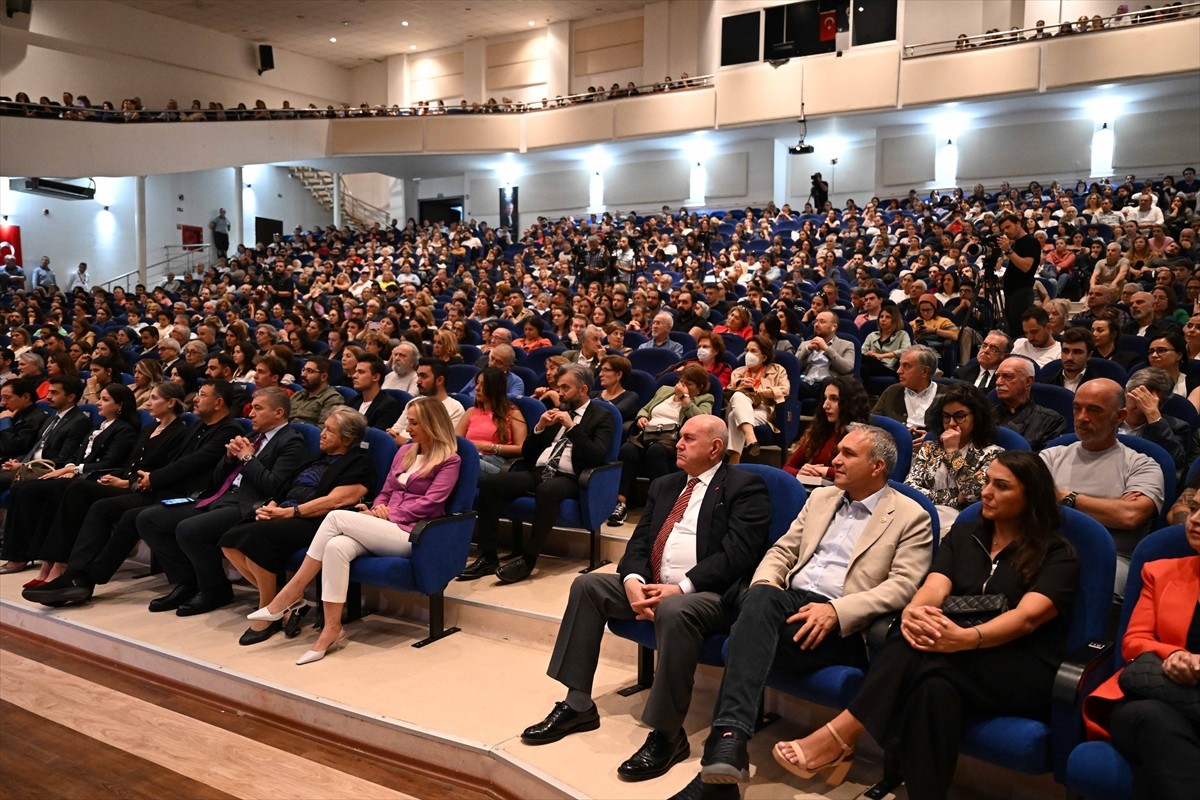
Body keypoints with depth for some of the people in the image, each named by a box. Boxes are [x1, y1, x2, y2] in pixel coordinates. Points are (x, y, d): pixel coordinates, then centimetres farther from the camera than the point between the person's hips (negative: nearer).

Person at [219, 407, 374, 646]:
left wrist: (288, 512, -14)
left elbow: (335, 501, -13)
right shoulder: (320, 458, 26)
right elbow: (289, 490, 24)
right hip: (287, 518, 9)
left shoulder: (358, 463, -1)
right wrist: (270, 506, 2)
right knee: (230, 541, -11)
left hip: (315, 524, -9)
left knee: (255, 537, -30)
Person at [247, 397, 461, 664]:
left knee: (337, 517, -23)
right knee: (337, 546, -27)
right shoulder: (405, 451, 21)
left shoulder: (449, 460, 0)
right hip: (385, 531, 6)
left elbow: (429, 503, -9)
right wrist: (377, 511, 0)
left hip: (411, 534, -6)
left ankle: (292, 593, -16)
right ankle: (332, 630, -28)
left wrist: (388, 515, -10)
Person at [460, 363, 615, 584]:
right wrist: (539, 427, 3)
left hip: (568, 478, -5)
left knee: (547, 490, -41)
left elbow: (598, 457, -11)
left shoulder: (601, 416, 7)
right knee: (489, 482, -20)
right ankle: (487, 557, -18)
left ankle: (528, 559, -29)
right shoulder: (557, 411, 21)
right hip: (538, 473, 6)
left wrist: (571, 427, -12)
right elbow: (526, 454, 20)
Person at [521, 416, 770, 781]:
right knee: (587, 584, -7)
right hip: (652, 587, 8)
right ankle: (578, 704, -1)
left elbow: (736, 553, -15)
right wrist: (634, 581, -10)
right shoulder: (664, 486, 19)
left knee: (674, 611, -37)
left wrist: (680, 588, -22)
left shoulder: (745, 487, -3)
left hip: (709, 594, -7)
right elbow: (638, 542, 12)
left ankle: (667, 734, -22)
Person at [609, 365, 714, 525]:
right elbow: (645, 409, 34)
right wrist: (642, 417, 11)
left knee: (655, 450, -39)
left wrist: (685, 397, -2)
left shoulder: (704, 399, 14)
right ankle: (621, 502, -34)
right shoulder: (664, 390, 30)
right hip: (646, 435, 4)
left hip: (671, 439, -4)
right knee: (627, 450, -30)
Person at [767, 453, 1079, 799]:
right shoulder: (962, 535, 15)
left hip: (1024, 674, -4)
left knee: (929, 657, -34)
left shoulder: (1058, 555, 1)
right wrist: (913, 611, -28)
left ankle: (838, 740, -32)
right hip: (959, 665, 4)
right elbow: (935, 588, -2)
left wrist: (967, 638, -38)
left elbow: (1027, 616, -18)